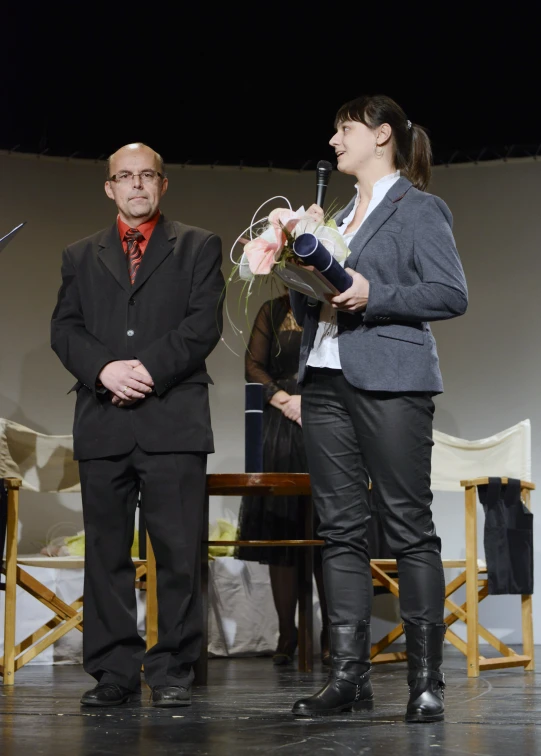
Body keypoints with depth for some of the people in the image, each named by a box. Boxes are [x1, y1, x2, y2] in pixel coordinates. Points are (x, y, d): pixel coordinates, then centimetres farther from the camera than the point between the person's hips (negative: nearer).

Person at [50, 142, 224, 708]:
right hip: (102, 422, 3)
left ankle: (172, 673, 2)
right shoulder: (81, 256, 20)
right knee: (105, 551, 2)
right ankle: (114, 673, 8)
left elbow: (204, 323, 1)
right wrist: (105, 368, -10)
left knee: (178, 551, -5)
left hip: (173, 418, -2)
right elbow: (64, 329, 9)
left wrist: (150, 368, -12)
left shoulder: (198, 247, 13)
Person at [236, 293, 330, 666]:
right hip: (280, 429, 2)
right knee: (280, 528, -1)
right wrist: (285, 400, -7)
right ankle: (287, 633, 4)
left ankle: (331, 633, 2)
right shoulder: (272, 311, 14)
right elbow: (253, 366, 7)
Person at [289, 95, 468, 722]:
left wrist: (373, 296, -18)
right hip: (326, 381, 7)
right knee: (340, 529, 4)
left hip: (390, 382, -7)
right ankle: (348, 674, 8)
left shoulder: (418, 210, 2)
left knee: (409, 527, -4)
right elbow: (306, 310, 24)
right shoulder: (339, 217, 22)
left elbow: (451, 294, -9)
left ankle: (425, 678, 0)